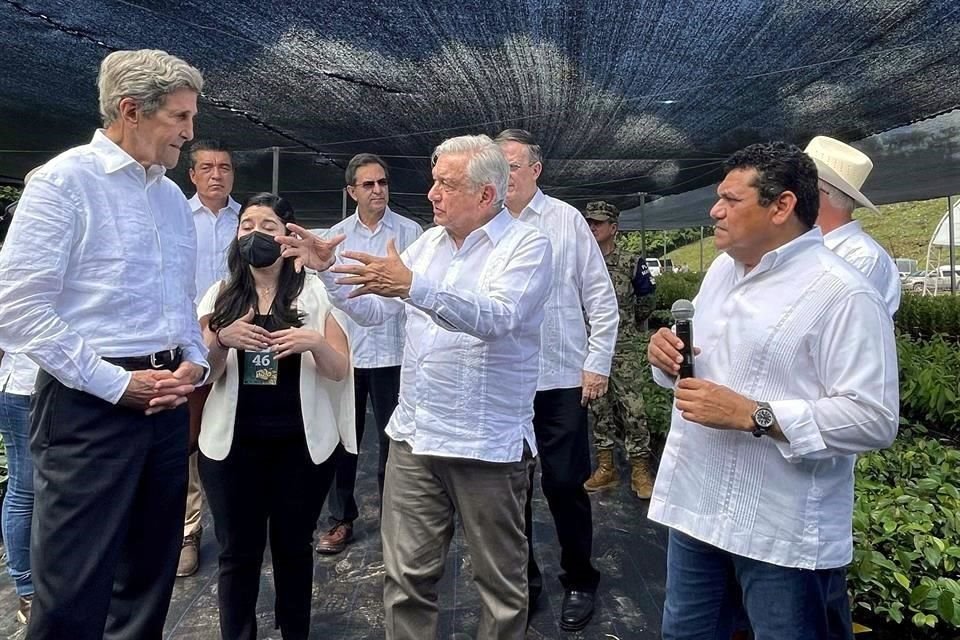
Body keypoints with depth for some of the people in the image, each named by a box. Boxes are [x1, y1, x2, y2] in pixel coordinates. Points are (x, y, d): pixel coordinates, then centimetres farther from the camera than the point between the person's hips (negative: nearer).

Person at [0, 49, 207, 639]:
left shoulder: (174, 197, 14)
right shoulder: (65, 180, -8)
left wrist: (194, 362, 2)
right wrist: (117, 384, -16)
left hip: (168, 400, 7)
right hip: (90, 404, -7)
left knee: (151, 574, 18)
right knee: (74, 592, 0)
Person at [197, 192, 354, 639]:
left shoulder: (314, 292, -1)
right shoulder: (220, 295, 5)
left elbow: (340, 370, -3)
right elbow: (204, 375, 2)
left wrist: (314, 342, -23)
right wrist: (221, 340, -18)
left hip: (301, 444, -1)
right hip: (232, 444, 1)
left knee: (294, 547, 12)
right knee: (238, 552, 8)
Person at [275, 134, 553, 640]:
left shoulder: (526, 246, -8)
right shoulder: (428, 242, 12)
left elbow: (494, 317, -26)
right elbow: (372, 309, 14)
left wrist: (414, 286, -37)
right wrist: (328, 268, 0)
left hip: (487, 444, -5)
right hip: (413, 436, 6)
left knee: (500, 581, 11)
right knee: (407, 576, 15)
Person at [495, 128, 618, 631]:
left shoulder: (567, 220, -2)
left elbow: (601, 298, 0)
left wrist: (597, 364, -4)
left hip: (561, 379, -2)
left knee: (564, 485, 5)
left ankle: (579, 581, 29)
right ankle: (523, 577, 33)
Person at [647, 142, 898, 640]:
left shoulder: (843, 294, -17)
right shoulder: (722, 268, 9)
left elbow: (873, 420, -22)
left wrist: (752, 415, -27)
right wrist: (668, 355, -3)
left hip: (786, 531, -7)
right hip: (696, 503, 8)